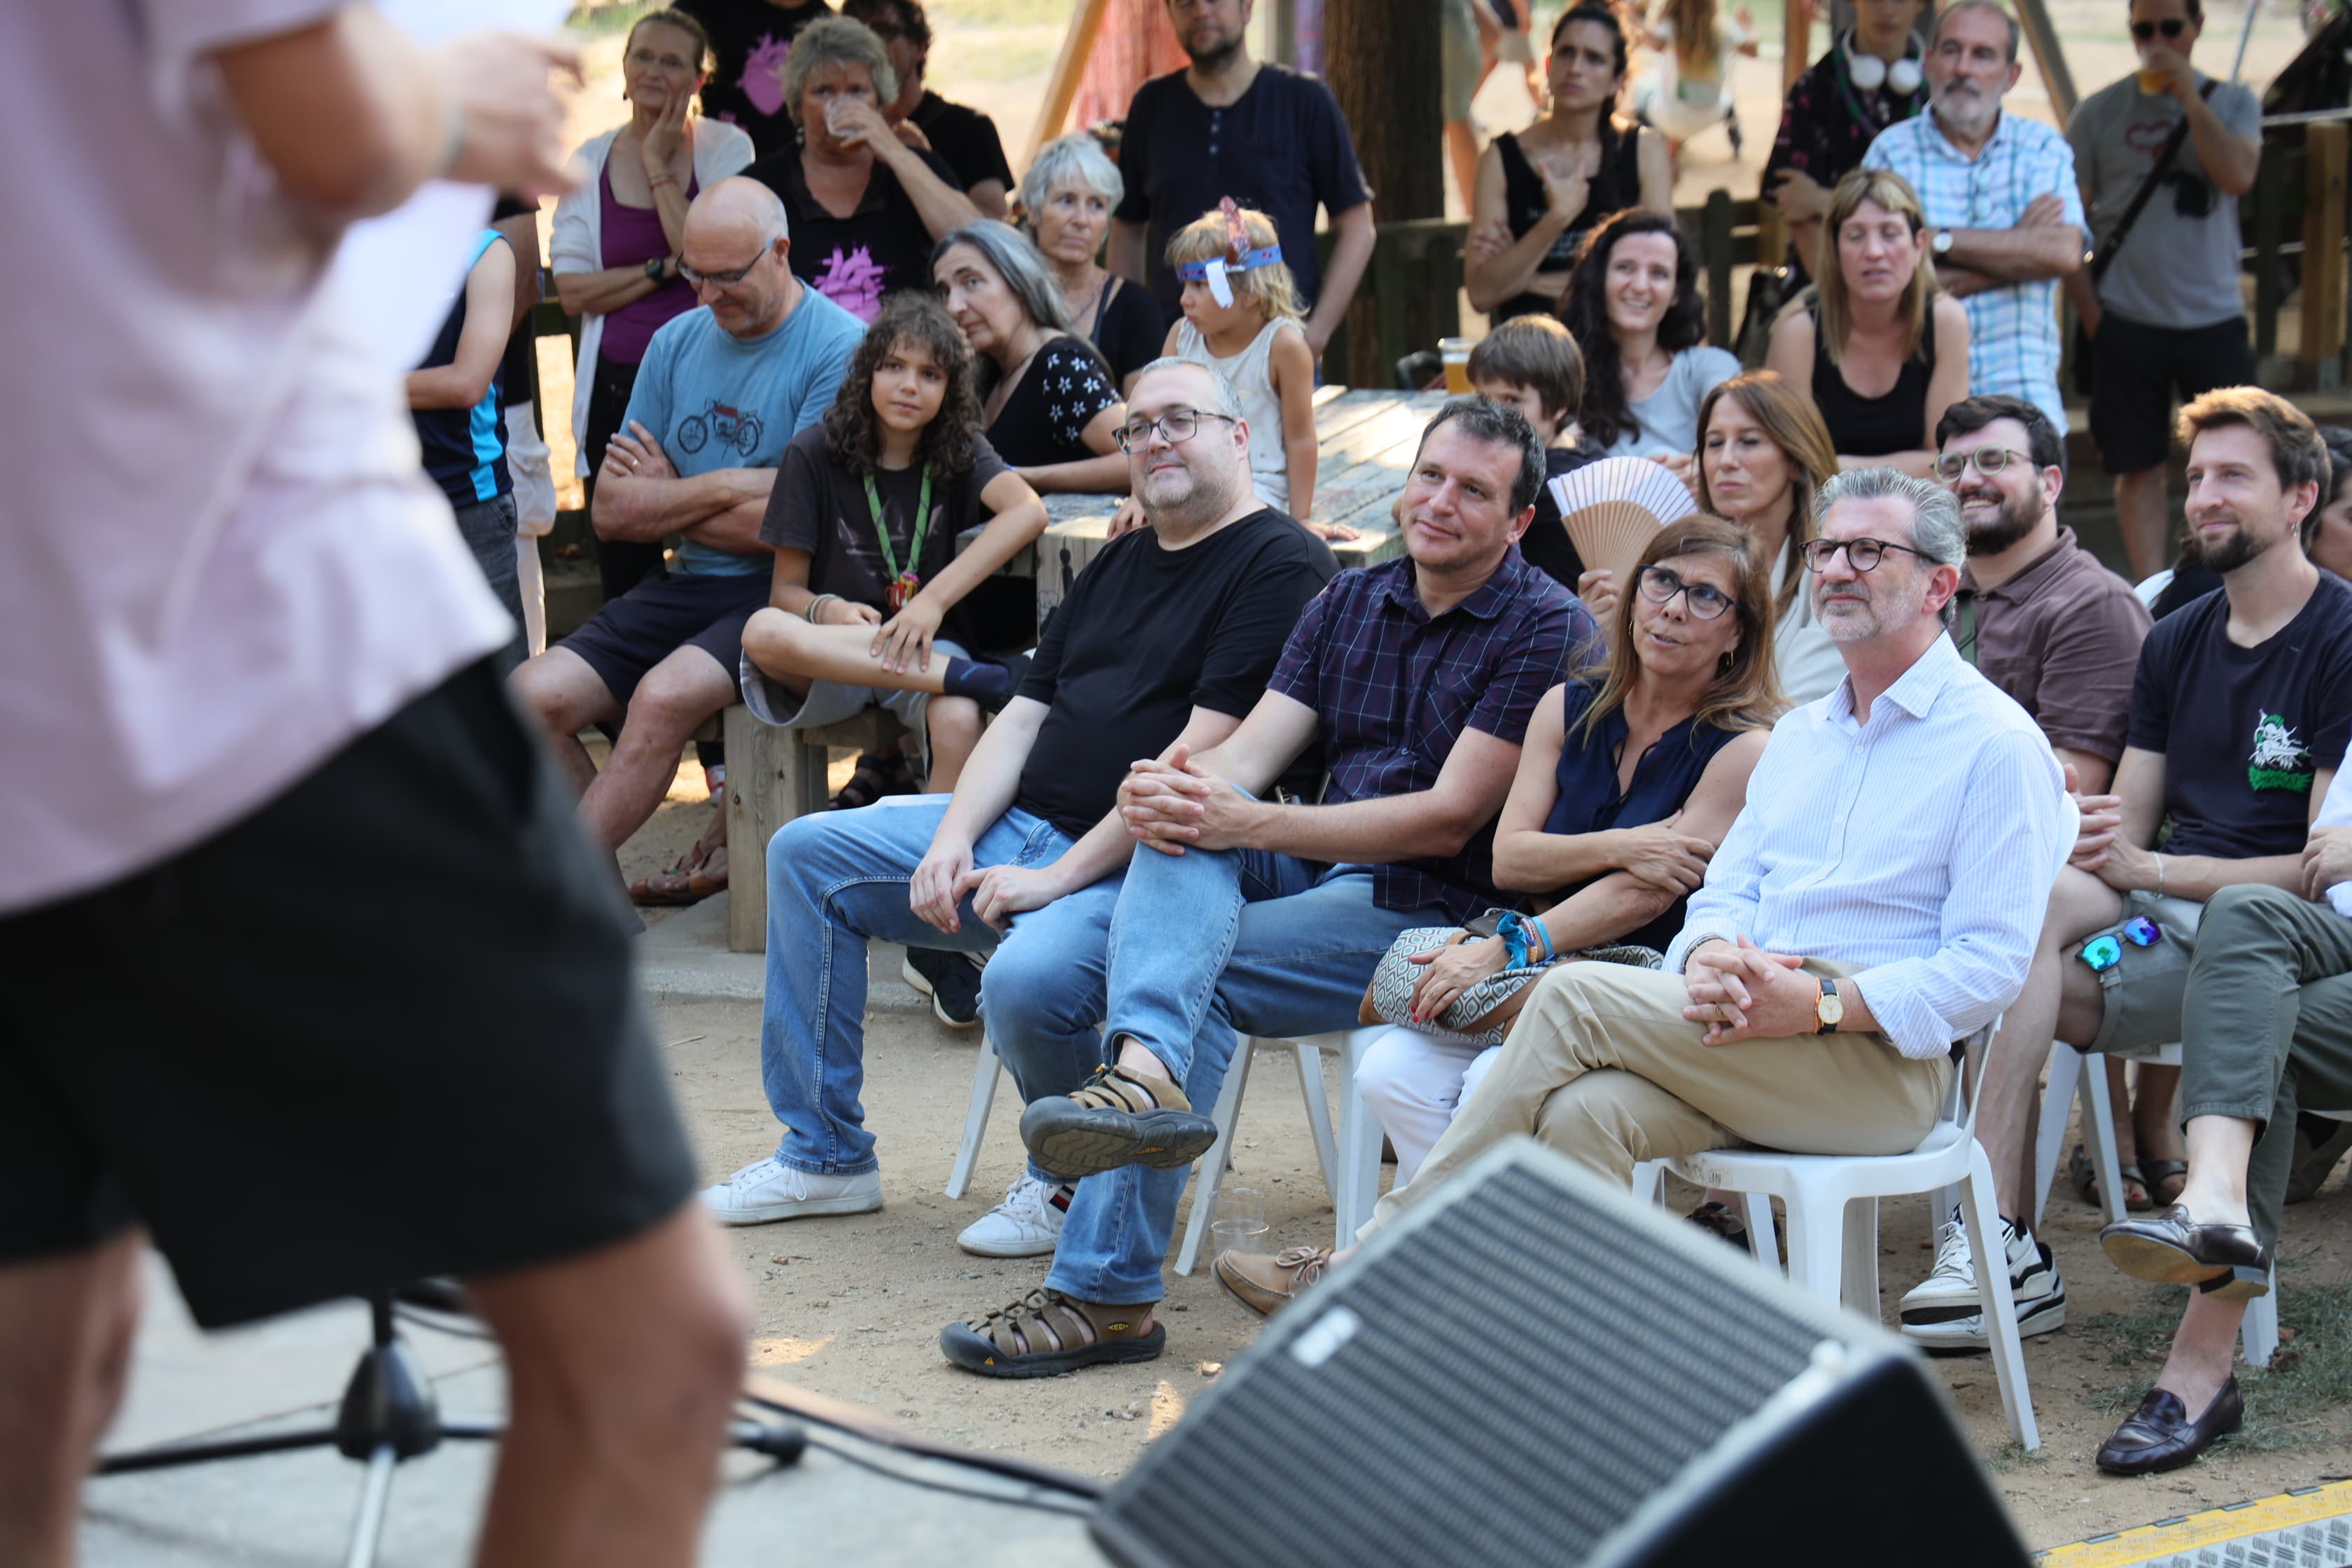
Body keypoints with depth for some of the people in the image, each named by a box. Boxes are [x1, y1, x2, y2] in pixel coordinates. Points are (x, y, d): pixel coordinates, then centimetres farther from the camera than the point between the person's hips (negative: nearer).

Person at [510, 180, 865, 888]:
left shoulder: (838, 347, -9)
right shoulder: (677, 343, 12)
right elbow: (610, 511, 9)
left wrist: (665, 498, -2)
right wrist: (723, 490, -5)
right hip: (684, 588, 7)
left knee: (663, 696, -31)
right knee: (533, 696, -13)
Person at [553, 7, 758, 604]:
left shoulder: (726, 149, 1)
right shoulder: (591, 159, 8)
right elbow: (573, 290, 0)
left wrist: (659, 167, -8)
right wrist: (662, 270, -11)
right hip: (615, 386, 3)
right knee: (623, 573, 6)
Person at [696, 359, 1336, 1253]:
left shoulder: (1280, 566, -10)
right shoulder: (1116, 566, 20)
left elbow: (1205, 755, -18)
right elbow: (1024, 717, 17)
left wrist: (1059, 877, -19)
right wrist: (953, 839, -1)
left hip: (1138, 865, -9)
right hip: (1016, 828, 9)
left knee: (1027, 980, -37)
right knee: (807, 853, 5)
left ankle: (1073, 1180, -3)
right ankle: (825, 1155, 9)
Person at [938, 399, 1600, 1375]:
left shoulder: (1547, 630, -6)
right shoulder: (1349, 603, 16)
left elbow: (1450, 819, -15)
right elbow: (1249, 753, 4)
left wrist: (1243, 824, -23)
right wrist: (1167, 791, -22)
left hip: (1438, 909, -6)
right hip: (1314, 870, 6)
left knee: (1174, 969, -26)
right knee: (1185, 821, -25)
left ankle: (1105, 1291, -32)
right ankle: (1145, 1068, -50)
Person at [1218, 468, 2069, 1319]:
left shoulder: (1999, 744, -1)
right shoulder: (1799, 733, 24)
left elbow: (1992, 964, -9)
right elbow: (1726, 890, 19)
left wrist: (1818, 1005, -20)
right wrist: (1713, 955, -7)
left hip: (1887, 1065, -6)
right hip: (1749, 1041, 6)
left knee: (1576, 996, -22)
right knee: (1583, 1113, -27)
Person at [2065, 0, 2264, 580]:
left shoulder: (2233, 102, 6)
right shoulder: (2098, 113, 3)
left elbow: (2239, 176, -14)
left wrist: (2189, 97, -14)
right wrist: (2091, 313, -4)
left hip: (2214, 320, 1)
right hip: (2127, 323, 0)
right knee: (2138, 470, 3)